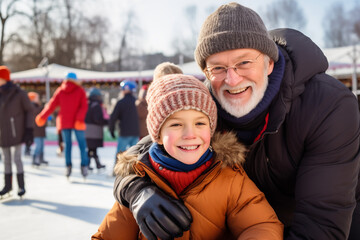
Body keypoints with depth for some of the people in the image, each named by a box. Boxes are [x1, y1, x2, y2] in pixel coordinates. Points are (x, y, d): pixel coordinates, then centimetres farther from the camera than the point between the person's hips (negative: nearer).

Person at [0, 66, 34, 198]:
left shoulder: (19, 93, -9)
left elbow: (30, 110, -4)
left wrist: (29, 129, -9)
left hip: (15, 131, -5)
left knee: (16, 158, -7)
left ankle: (21, 186, 3)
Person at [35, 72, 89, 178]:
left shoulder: (60, 91, 6)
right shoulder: (80, 91, 1)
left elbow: (51, 105, 7)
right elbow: (84, 106, -9)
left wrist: (42, 116, 13)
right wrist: (79, 119, -13)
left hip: (64, 122, 3)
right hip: (77, 123, -2)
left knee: (67, 144, 9)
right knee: (82, 144, 1)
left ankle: (68, 166, 6)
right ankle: (84, 166, -3)